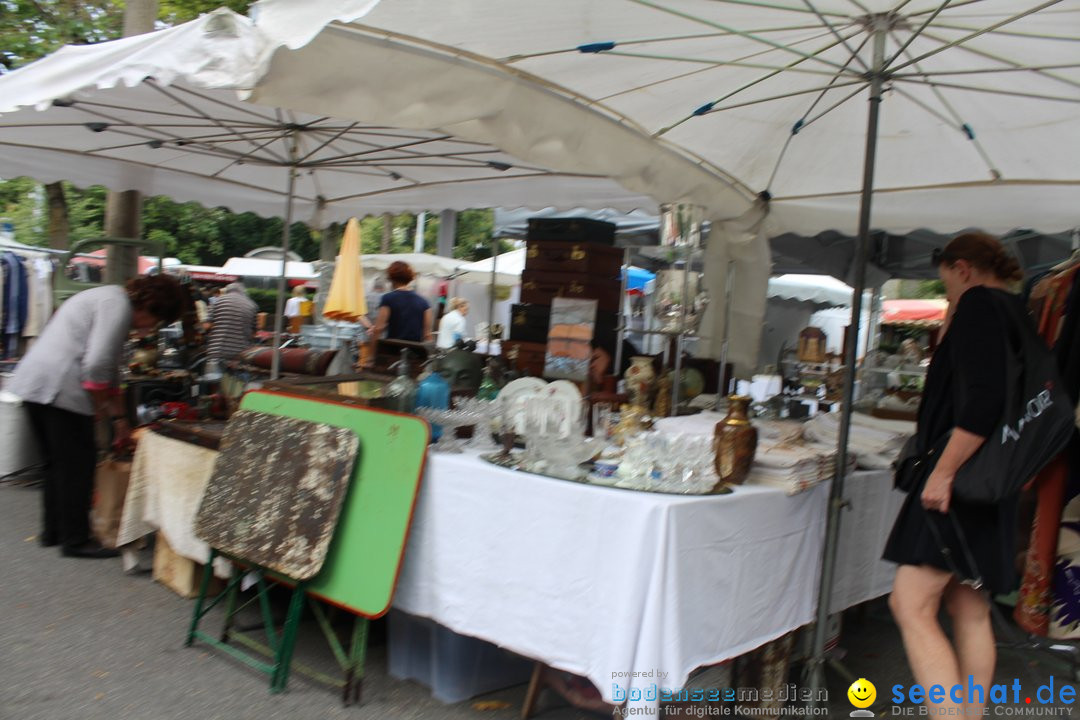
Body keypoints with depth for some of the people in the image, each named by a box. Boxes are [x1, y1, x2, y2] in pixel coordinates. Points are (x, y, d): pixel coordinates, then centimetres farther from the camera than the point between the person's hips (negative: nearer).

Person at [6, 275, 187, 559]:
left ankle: (53, 531, 30)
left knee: (58, 463, 19)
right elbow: (97, 365, -20)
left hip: (35, 384, 10)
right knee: (77, 465, 0)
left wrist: (118, 417, 27)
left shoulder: (108, 298, 22)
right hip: (59, 387, -10)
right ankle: (76, 540, 8)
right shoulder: (118, 304, -11)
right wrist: (101, 406, -4)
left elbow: (109, 367, 27)